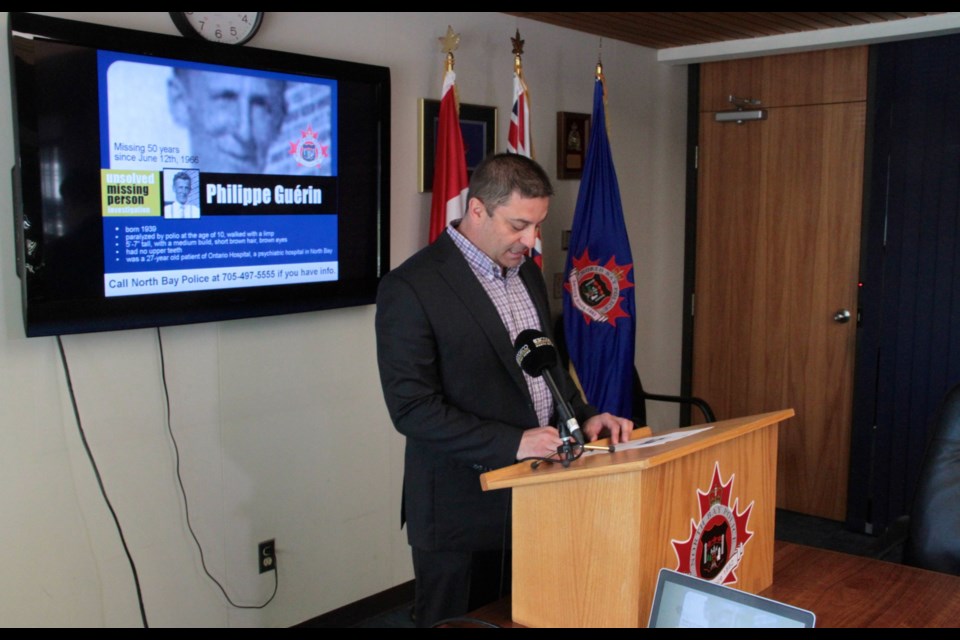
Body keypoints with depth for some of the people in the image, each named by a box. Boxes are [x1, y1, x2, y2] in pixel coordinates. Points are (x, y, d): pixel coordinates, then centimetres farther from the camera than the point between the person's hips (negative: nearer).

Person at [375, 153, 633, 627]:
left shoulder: (527, 271, 9)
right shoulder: (411, 288, -16)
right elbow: (412, 408, -19)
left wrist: (584, 416, 1)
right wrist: (512, 443, -24)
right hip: (462, 512, -7)